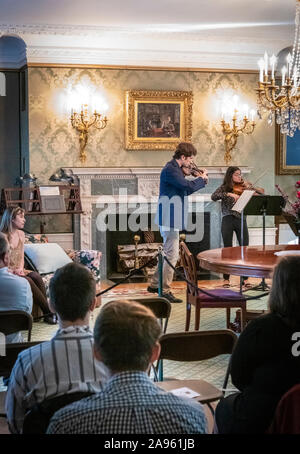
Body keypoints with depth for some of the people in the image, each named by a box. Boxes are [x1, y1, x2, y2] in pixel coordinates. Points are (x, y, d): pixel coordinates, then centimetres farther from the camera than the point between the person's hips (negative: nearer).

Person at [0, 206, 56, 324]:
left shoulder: (20, 234, 10)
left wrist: (20, 269, -3)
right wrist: (12, 271, -20)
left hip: (18, 270, 6)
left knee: (36, 276, -24)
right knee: (27, 280, -31)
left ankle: (47, 314, -24)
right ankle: (49, 311, -24)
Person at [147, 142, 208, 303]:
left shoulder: (175, 168, 15)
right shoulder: (170, 169, -18)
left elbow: (184, 189, 20)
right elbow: (189, 186, -26)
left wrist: (200, 180, 7)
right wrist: (202, 179, -8)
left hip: (172, 218, 11)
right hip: (170, 218, -11)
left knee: (169, 253, 19)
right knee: (172, 255, -6)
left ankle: (154, 284, 27)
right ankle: (165, 291, 1)